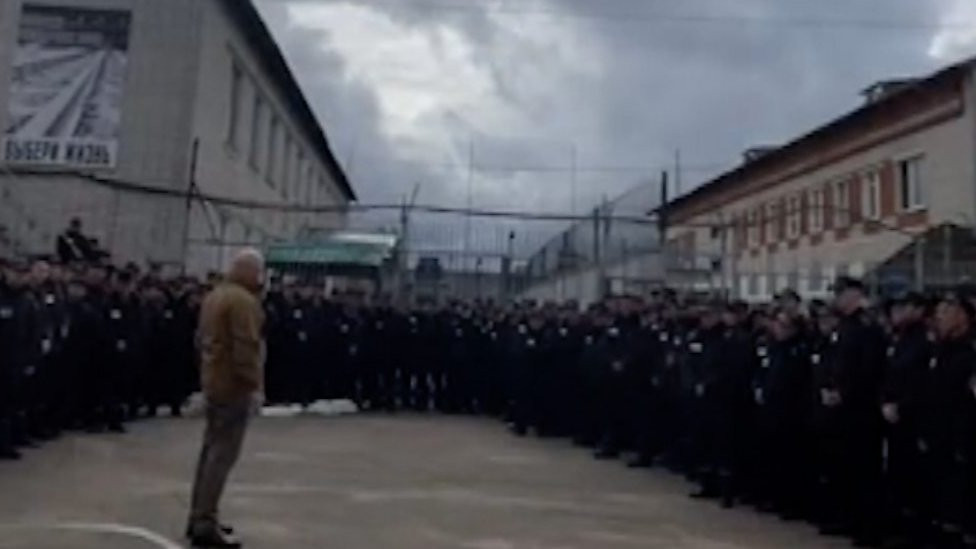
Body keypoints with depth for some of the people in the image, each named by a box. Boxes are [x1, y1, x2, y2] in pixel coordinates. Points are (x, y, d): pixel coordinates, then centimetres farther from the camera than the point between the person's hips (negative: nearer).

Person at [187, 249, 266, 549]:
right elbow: (246, 348, -23)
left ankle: (199, 516, 22)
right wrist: (253, 384, -21)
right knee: (224, 454, -7)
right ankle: (205, 524, -6)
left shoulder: (215, 295, 15)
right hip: (233, 385, -10)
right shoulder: (244, 300, -17)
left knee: (211, 450, 15)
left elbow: (203, 338, 20)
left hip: (214, 381, 10)